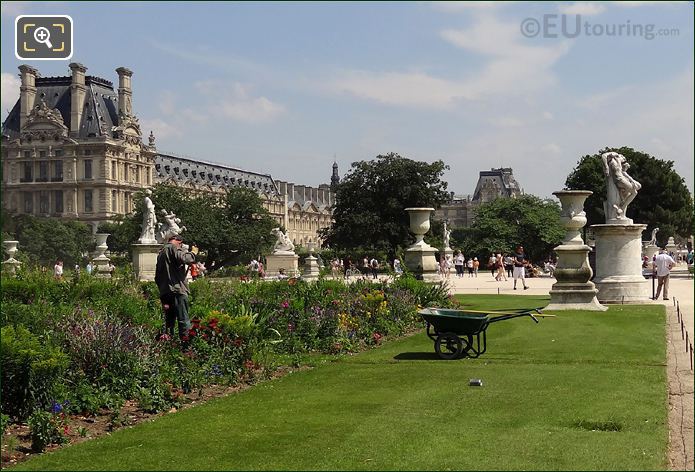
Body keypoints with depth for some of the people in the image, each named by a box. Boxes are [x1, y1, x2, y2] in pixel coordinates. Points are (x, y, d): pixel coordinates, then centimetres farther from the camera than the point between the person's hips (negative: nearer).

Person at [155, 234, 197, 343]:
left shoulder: (160, 253, 25)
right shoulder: (174, 248, -2)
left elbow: (157, 277, 26)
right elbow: (183, 258, -21)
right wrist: (193, 253, -2)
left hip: (164, 292, 8)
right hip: (177, 289, -8)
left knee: (169, 320, 13)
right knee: (183, 320, -8)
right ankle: (185, 341, -12)